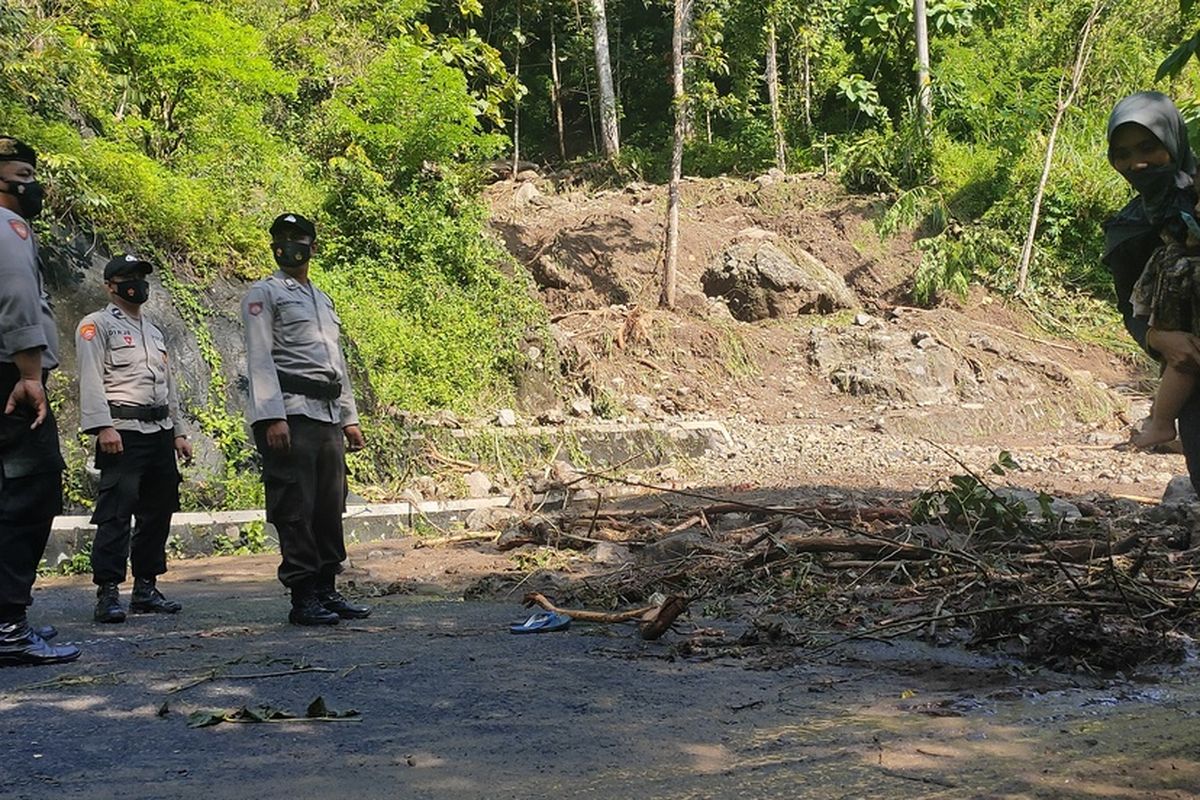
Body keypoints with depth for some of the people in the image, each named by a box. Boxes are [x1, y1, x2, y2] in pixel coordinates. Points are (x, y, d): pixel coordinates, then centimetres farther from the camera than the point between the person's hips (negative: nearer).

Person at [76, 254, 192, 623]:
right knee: (116, 513, -12)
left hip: (160, 432, 8)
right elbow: (91, 380, -9)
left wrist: (179, 432, 18)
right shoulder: (97, 325, 2)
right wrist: (103, 427, -20)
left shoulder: (156, 332, 24)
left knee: (158, 512, 8)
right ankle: (107, 593, -12)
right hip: (123, 430, -7)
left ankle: (146, 589, 15)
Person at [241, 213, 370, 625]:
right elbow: (260, 358, -7)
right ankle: (303, 597, -5)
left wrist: (349, 417, 19)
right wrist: (273, 417, -17)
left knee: (330, 507, 7)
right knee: (296, 507, -8)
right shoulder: (264, 294, 3)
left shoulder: (323, 300, 25)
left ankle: (326, 590, 14)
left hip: (327, 416, 7)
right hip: (289, 414, -7)